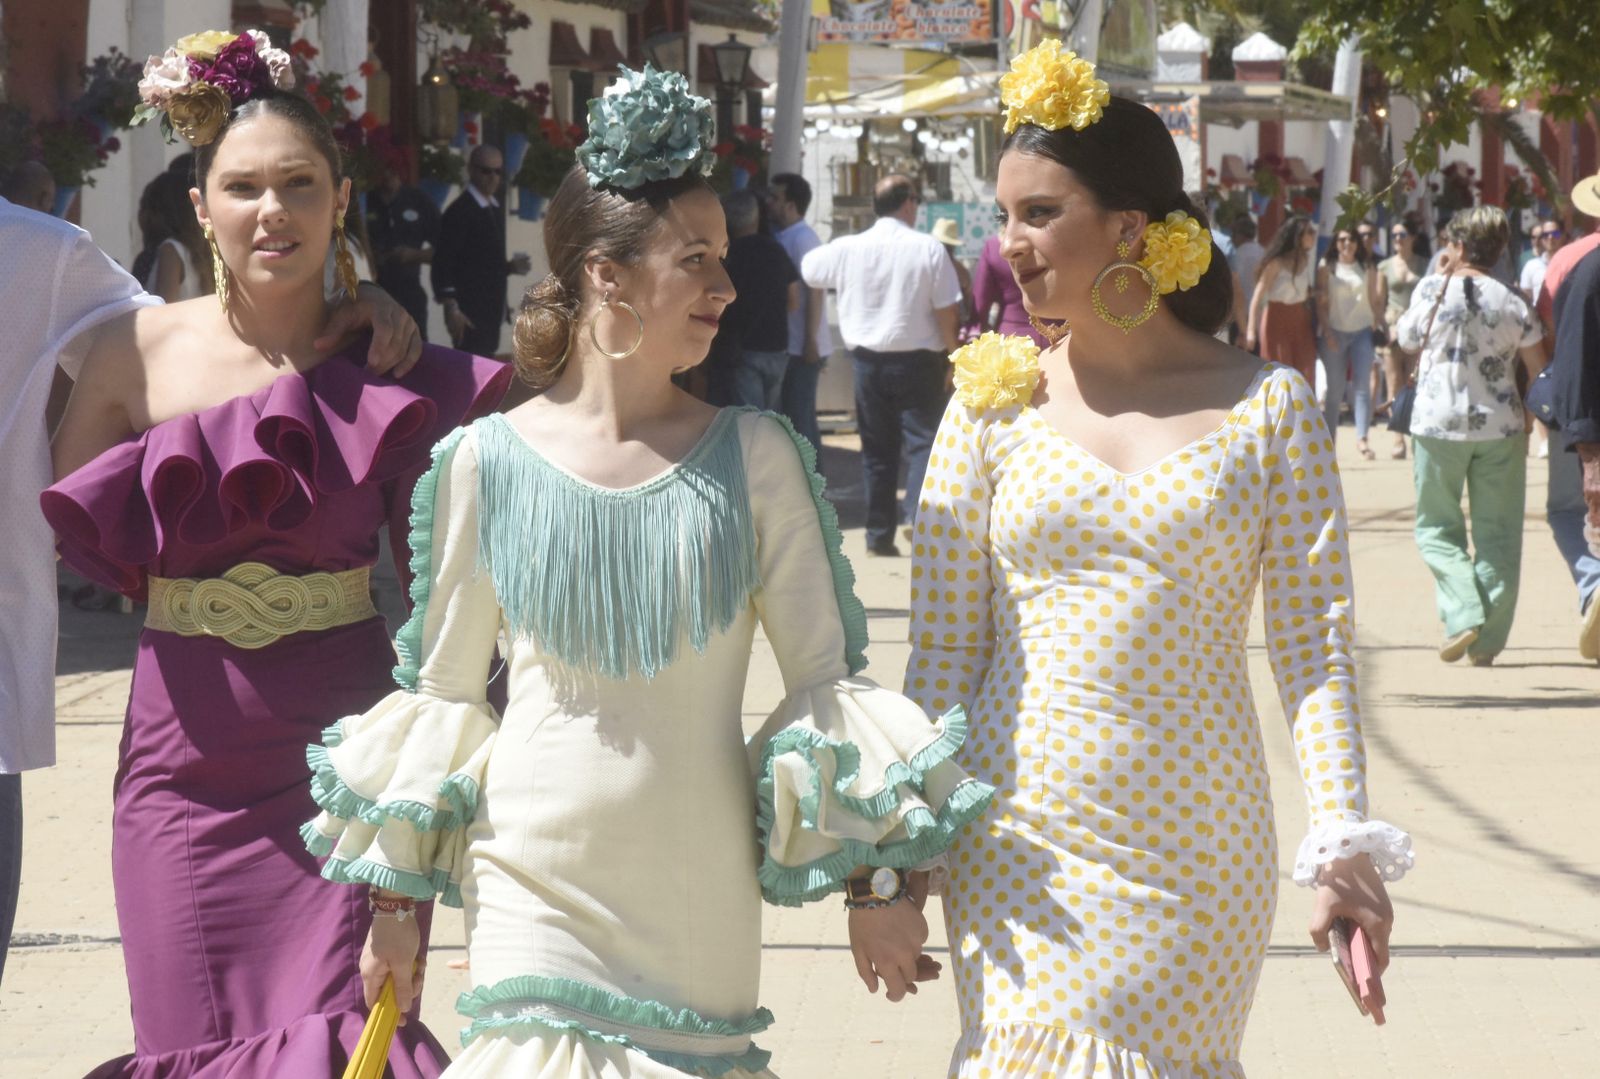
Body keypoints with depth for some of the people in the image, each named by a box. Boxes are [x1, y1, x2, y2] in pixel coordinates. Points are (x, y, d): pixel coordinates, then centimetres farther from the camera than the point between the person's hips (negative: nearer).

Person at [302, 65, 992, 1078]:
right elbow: (443, 693, 7)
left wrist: (880, 881, -1)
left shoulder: (756, 457, -1)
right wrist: (399, 901, 9)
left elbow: (827, 677, 3)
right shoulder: (488, 463, -2)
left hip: (699, 899, 1)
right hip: (532, 877, -1)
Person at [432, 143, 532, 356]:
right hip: (469, 312, -8)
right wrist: (452, 309, -21)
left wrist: (511, 267, 4)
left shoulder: (496, 209, 15)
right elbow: (443, 263, -16)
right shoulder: (460, 211, -11)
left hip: (491, 311, 8)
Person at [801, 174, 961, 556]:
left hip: (868, 358, 3)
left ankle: (879, 535, 15)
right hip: (917, 359, -3)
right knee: (922, 442, -2)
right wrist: (952, 354, 3)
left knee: (877, 448, 11)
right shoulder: (929, 249, -10)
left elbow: (807, 269, 17)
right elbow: (947, 311, -9)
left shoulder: (847, 248, -1)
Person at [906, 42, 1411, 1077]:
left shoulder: (1267, 408, -1)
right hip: (1020, 845, 1)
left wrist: (1344, 837, -12)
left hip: (1196, 854, -1)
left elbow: (1314, 640, -3)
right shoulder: (996, 405, 2)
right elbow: (943, 645, 3)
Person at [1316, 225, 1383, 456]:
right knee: (1335, 389, 2)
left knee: (1362, 387, -9)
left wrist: (1377, 327, 0)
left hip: (1362, 332, 1)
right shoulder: (1327, 268, 5)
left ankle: (1362, 439, -13)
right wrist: (1326, 332, -8)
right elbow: (1321, 302, 1)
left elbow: (1374, 301, 11)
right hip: (1335, 332, -1)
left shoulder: (1368, 268, 9)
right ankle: (1330, 439, 8)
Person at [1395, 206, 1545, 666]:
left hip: (1438, 424, -1)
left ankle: (1463, 615, -10)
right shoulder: (1512, 303, -2)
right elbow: (1541, 370, 2)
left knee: (1437, 528, 11)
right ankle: (1487, 642, 6)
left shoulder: (1431, 289, -6)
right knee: (1497, 534, 8)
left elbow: (1407, 339, 11)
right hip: (1500, 426, 1)